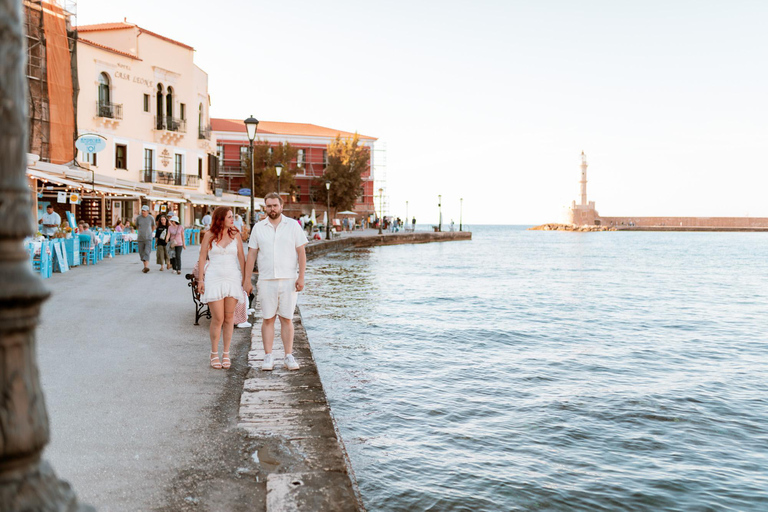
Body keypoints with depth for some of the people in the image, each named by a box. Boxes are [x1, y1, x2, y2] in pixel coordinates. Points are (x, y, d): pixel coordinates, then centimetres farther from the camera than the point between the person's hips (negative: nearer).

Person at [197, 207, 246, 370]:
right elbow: (202, 258, 3)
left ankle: (226, 353, 16)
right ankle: (214, 353, 12)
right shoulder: (209, 235, 1)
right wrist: (200, 280, -1)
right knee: (217, 318, -5)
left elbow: (241, 257, 8)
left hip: (232, 278, 2)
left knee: (229, 317, 5)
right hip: (214, 278, -2)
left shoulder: (235, 235, 6)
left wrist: (245, 278, 2)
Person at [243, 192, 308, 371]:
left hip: (289, 280, -1)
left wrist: (301, 277, -6)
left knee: (287, 319, 3)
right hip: (266, 281, 1)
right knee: (268, 319, 3)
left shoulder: (293, 225, 4)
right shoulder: (258, 228, 7)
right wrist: (247, 280, 3)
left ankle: (289, 357, 10)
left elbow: (301, 252, 2)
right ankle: (268, 357, 10)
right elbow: (251, 255, 8)